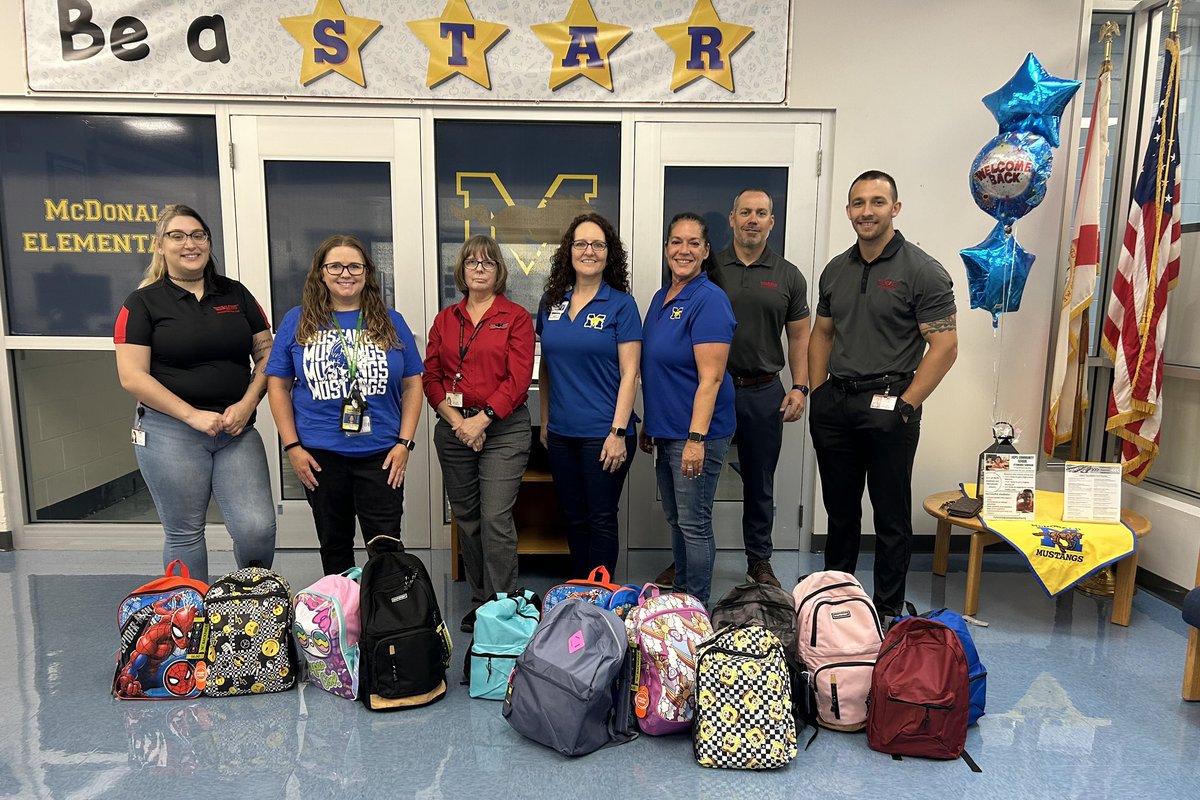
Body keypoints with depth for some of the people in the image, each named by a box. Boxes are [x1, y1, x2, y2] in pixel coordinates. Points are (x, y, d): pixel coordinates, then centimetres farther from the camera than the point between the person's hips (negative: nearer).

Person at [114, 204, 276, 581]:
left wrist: (247, 403, -6)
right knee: (184, 534, 7)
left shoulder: (236, 294, 11)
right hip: (171, 431, -2)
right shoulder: (143, 303, 2)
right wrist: (194, 415, -13)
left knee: (258, 528, -6)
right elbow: (132, 376, -5)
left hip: (236, 429, 2)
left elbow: (266, 353, 10)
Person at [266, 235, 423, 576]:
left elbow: (412, 384, 4)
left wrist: (404, 443, -4)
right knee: (334, 544, 16)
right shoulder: (298, 321, 3)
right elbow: (278, 385, 3)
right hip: (320, 455, 1)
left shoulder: (391, 322, 4)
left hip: (381, 455, 0)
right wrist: (292, 446, -4)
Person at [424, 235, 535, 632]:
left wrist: (481, 419, -15)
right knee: (466, 518, 11)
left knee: (495, 518, -9)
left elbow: (518, 379, -9)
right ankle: (479, 601, 25)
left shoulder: (516, 317, 0)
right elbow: (430, 375, 8)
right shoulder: (445, 319, 13)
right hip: (453, 429, 5)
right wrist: (454, 418, -7)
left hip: (504, 429, -4)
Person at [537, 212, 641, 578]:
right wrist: (545, 421, 12)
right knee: (573, 517, 16)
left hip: (603, 434, -5)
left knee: (601, 519, 5)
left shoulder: (621, 305, -6)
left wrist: (618, 432, -15)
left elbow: (629, 374, -9)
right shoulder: (551, 302, 7)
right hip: (561, 433, 5)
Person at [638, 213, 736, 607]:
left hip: (697, 431, -8)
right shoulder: (661, 297, 12)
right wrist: (649, 425, 19)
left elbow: (710, 378, -21)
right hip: (666, 429, 9)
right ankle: (678, 593, 34)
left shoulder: (710, 300, -15)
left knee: (693, 523, 2)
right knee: (675, 518, 18)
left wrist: (696, 438, -25)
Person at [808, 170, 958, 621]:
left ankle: (888, 611, 21)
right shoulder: (836, 270, 10)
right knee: (839, 508, 17)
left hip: (887, 406, -5)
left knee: (891, 516, 6)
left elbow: (944, 347, -11)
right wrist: (817, 392, 7)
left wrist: (905, 405, -15)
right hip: (834, 405, 6)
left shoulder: (922, 271, -8)